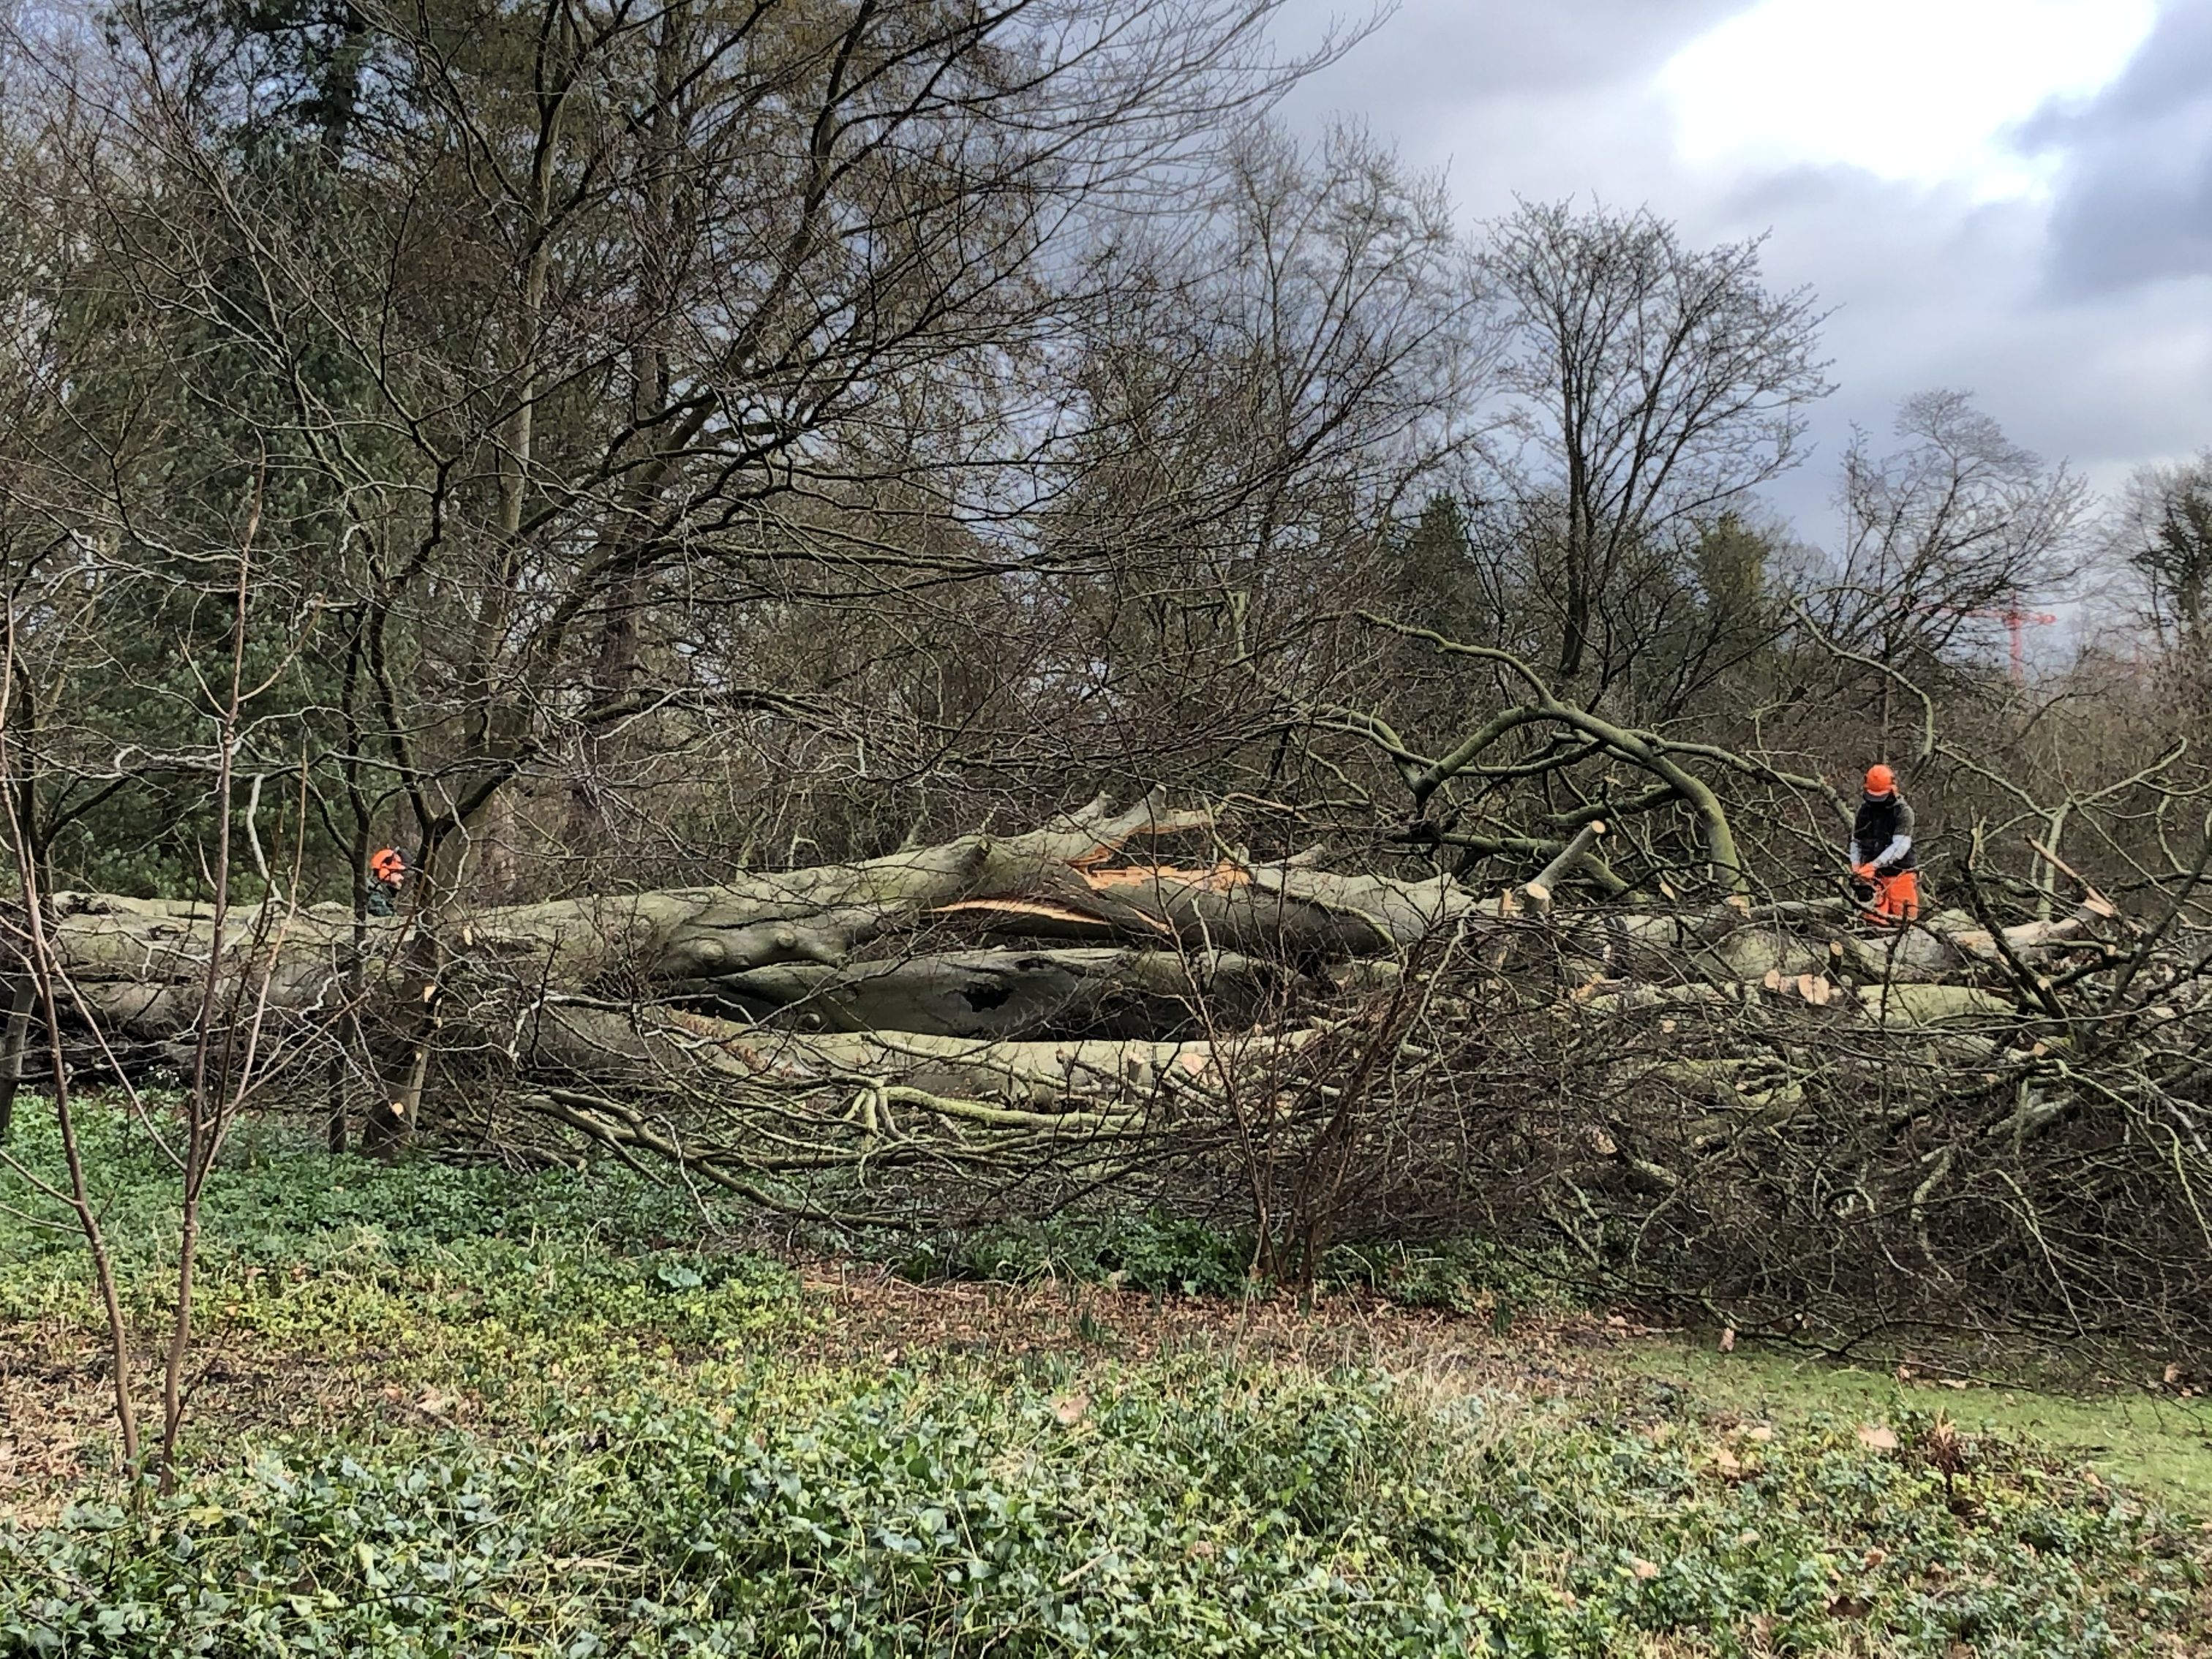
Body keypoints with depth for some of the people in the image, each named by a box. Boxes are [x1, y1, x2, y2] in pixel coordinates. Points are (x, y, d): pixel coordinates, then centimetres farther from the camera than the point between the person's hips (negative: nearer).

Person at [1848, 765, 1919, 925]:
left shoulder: (1903, 812, -8)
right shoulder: (1864, 810, 7)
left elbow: (1899, 846, -19)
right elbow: (1856, 842, 12)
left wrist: (1874, 864, -25)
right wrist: (1856, 865, -5)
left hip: (1900, 875, -3)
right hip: (1874, 876, 3)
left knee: (1905, 922, -1)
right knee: (1875, 921, -6)